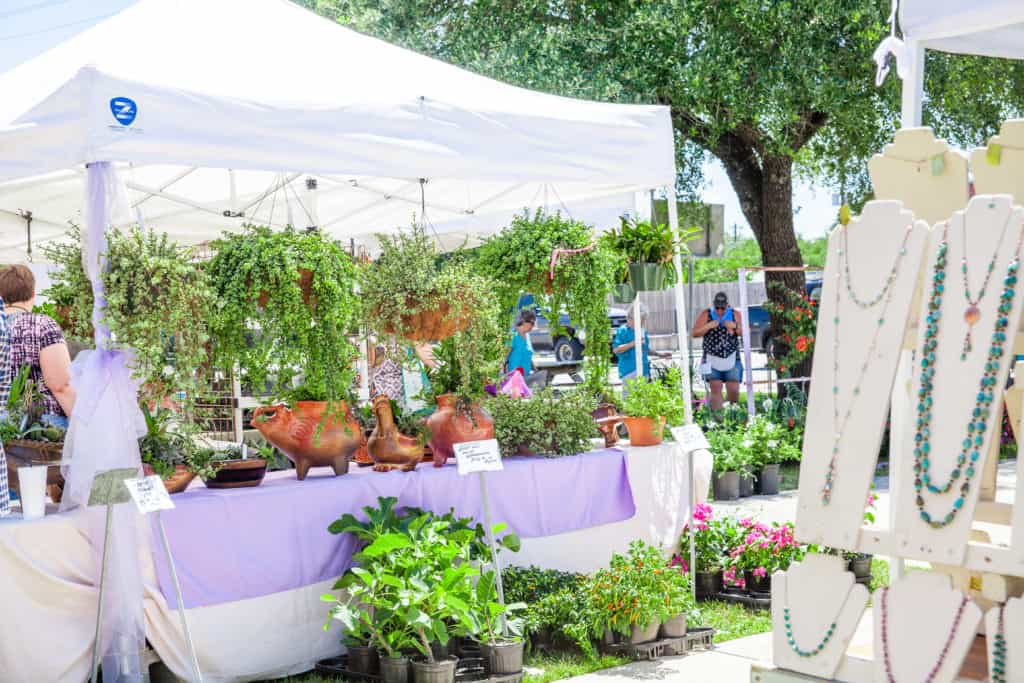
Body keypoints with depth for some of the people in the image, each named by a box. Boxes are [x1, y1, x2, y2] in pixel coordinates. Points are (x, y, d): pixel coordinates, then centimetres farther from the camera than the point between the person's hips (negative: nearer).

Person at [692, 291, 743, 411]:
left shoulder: (735, 314, 7)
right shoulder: (706, 315, 3)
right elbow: (695, 333, 0)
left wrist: (735, 326, -17)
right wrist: (708, 326, -15)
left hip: (732, 359, 1)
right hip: (712, 359, -1)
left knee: (734, 390, -4)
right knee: (716, 390, -9)